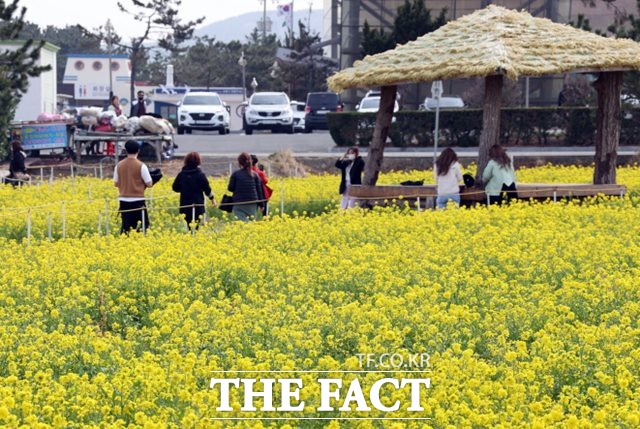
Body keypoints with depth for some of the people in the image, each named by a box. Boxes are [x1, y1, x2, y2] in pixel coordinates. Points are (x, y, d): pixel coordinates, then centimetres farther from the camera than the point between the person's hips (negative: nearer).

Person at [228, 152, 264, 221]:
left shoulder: (235, 174, -3)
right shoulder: (254, 174, 4)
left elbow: (230, 188, 0)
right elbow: (259, 190, 5)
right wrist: (261, 204, 10)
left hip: (239, 204, -3)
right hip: (252, 204, 3)